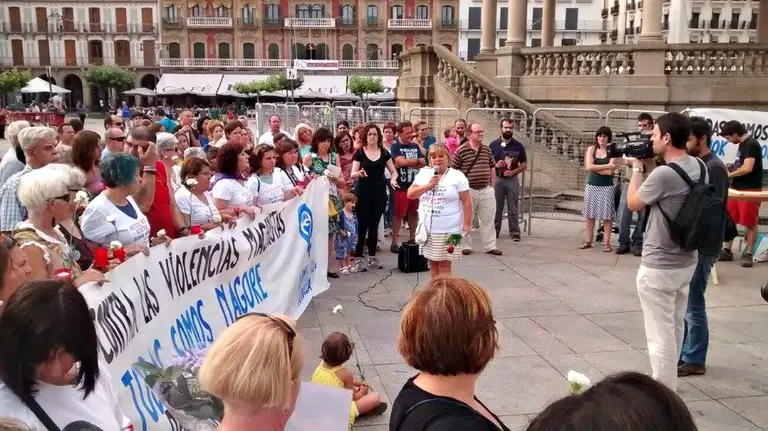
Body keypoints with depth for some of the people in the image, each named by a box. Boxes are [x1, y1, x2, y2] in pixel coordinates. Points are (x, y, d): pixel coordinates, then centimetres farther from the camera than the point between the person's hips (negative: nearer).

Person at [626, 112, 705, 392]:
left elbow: (633, 204, -8)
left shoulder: (663, 174, -25)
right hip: (686, 261, 9)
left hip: (659, 267, -9)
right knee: (674, 329, 22)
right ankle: (667, 384, 38)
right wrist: (649, 168, 7)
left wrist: (638, 168, 2)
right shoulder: (700, 167, 1)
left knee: (661, 336, 1)